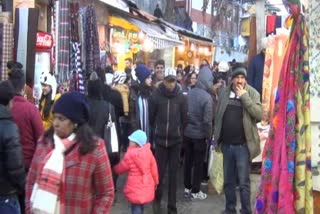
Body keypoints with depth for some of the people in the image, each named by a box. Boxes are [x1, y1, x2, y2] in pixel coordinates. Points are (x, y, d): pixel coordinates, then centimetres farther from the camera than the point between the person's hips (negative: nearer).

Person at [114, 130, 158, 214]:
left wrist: (114, 167, 19)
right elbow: (154, 168, 4)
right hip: (147, 187, 6)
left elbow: (120, 169, -3)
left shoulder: (130, 154, -18)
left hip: (135, 189, -6)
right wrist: (155, 182, 18)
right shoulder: (148, 152, -3)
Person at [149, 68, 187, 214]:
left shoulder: (180, 96, -2)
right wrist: (157, 131, 9)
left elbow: (184, 118, 4)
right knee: (159, 172, 4)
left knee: (173, 174, 6)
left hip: (176, 140, 1)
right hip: (160, 139, -1)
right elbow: (151, 117, 2)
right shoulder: (156, 95, -6)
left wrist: (180, 133, 8)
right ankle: (157, 198, 28)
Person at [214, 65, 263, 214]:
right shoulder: (223, 92, 5)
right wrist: (217, 138, 7)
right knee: (228, 181, 14)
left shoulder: (252, 93, -4)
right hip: (226, 144, 4)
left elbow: (259, 115, -16)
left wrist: (244, 96, -18)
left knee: (243, 182, 1)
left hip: (243, 145, -3)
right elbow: (218, 116, 9)